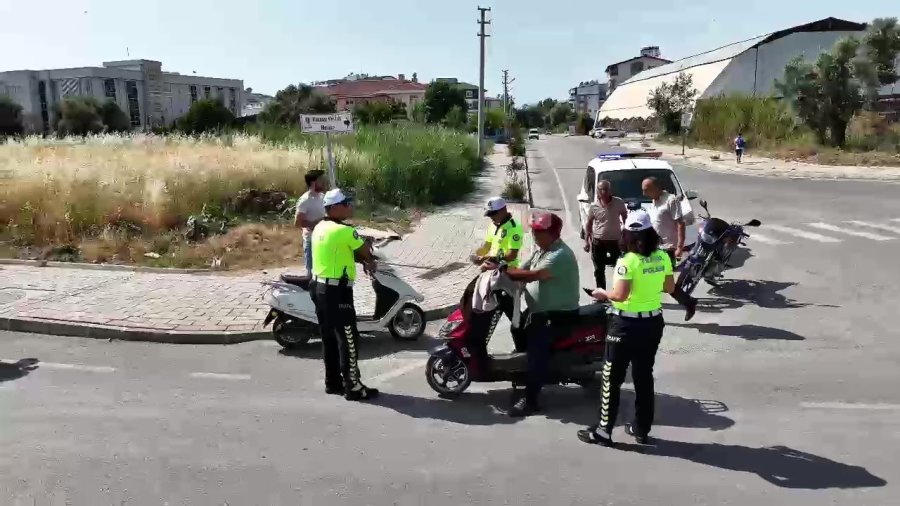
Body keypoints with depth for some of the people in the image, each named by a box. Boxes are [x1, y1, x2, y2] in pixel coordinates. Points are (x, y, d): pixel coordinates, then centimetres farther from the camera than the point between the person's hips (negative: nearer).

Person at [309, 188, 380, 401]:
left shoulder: (319, 228, 9)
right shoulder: (344, 230, -18)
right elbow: (365, 252, -4)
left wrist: (361, 260, 8)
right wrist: (370, 262, 17)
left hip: (319, 287, 9)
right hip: (337, 291, -9)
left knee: (329, 338, 16)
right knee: (348, 340, -1)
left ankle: (333, 382, 25)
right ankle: (353, 387, 5)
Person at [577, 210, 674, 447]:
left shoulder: (628, 261, -20)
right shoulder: (662, 257, 0)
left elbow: (620, 295, -24)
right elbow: (669, 287, 10)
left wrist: (603, 293, -6)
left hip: (627, 325, -7)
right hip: (653, 323, 7)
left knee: (612, 378, 5)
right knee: (644, 376, 17)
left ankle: (604, 431, 12)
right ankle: (641, 428, 27)